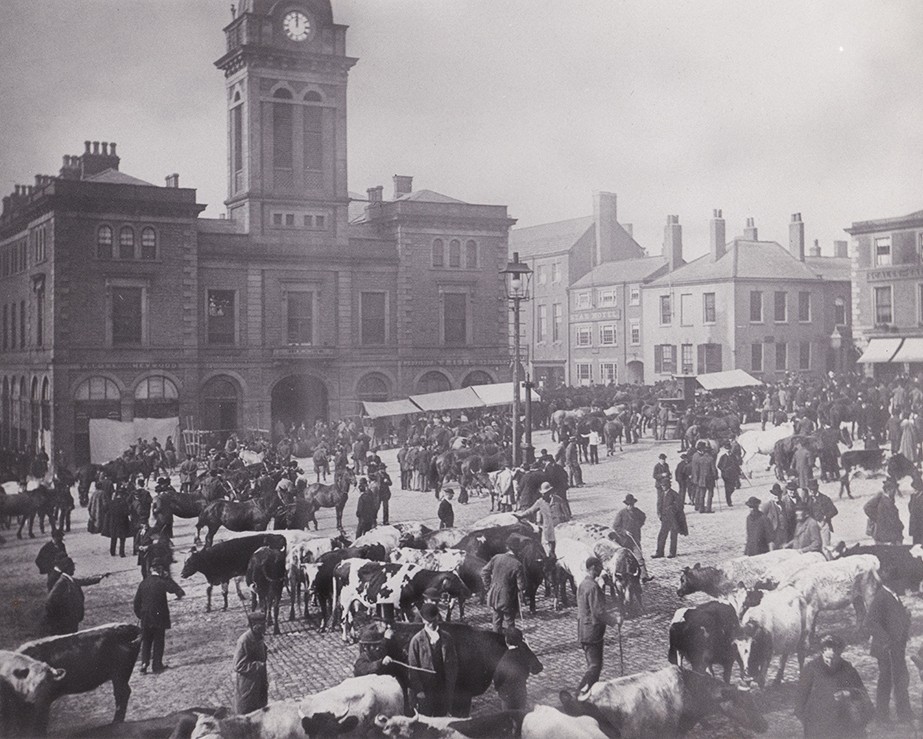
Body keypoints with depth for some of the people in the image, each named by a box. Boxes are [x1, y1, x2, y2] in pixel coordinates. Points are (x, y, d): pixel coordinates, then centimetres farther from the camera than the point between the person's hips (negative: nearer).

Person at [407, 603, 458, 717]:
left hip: (443, 689, 3)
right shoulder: (417, 640, -7)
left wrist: (450, 688, 1)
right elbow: (412, 668, -5)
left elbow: (453, 664, 6)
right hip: (424, 691, -3)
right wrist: (418, 690, -8)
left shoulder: (446, 638, 2)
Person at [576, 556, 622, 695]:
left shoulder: (583, 584, 10)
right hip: (592, 632, -10)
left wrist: (611, 615, 21)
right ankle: (581, 693, -3)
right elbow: (598, 612, -23)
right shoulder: (592, 587, -21)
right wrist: (615, 620, -12)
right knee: (595, 666, -4)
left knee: (593, 664, 17)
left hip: (584, 631, 10)